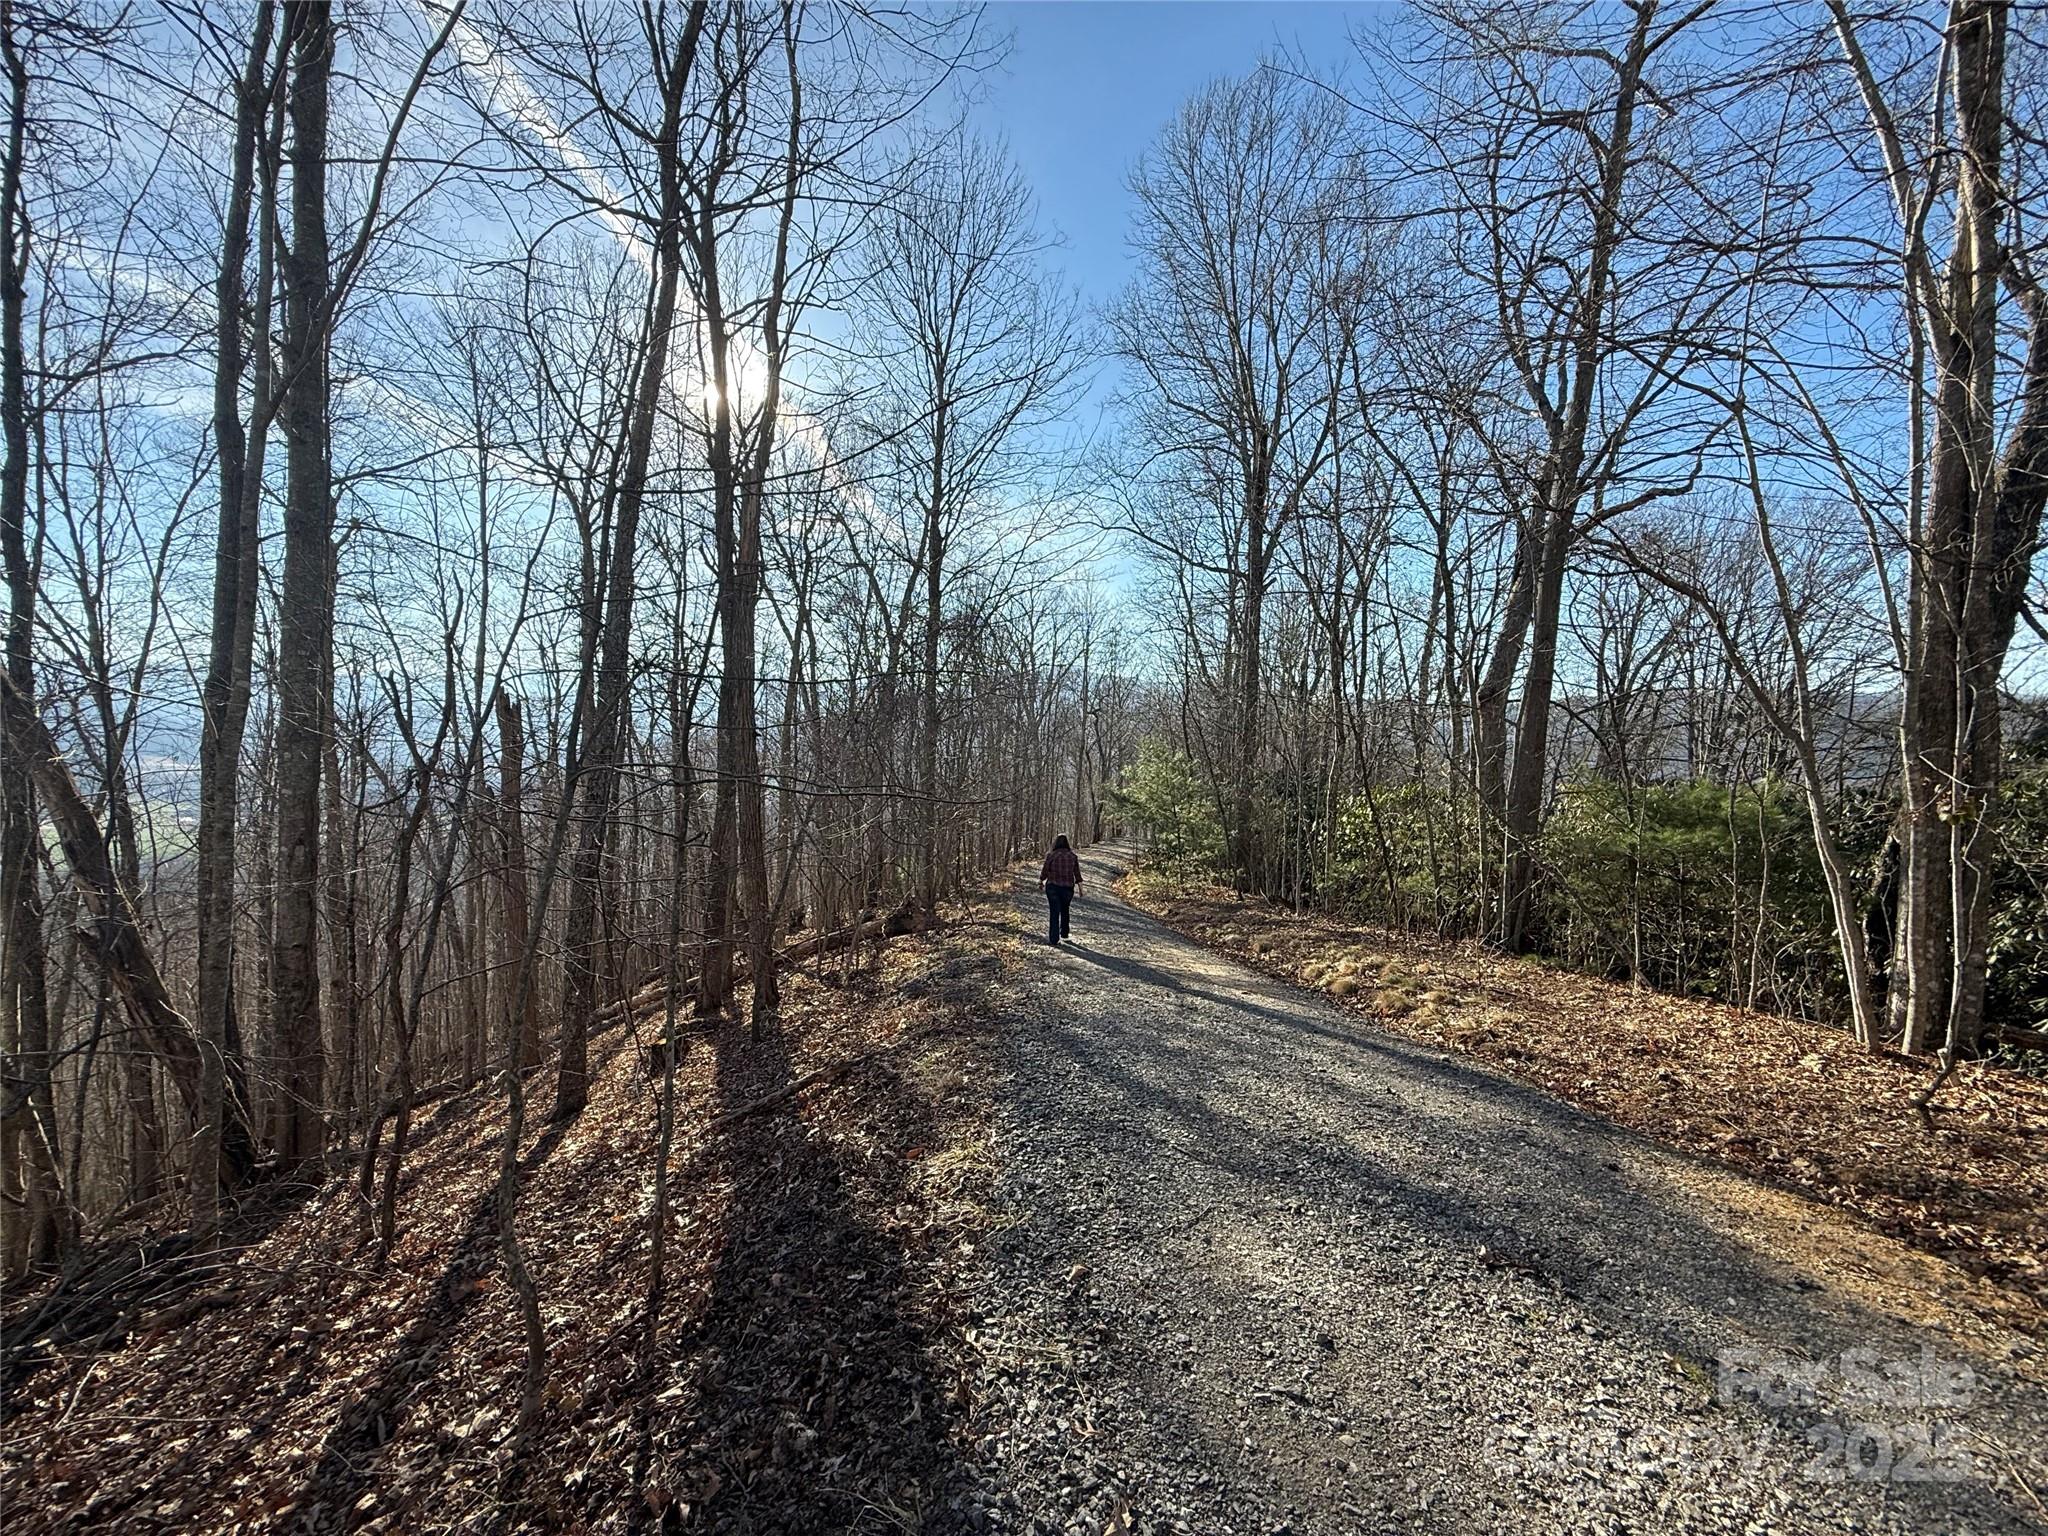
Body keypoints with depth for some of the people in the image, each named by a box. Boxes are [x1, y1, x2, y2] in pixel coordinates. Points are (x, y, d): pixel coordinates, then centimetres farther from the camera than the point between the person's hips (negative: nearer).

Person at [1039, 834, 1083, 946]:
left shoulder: (1051, 855, -9)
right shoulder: (1072, 856, -2)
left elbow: (1045, 871, -3)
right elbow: (1077, 874, 0)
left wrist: (1041, 882, 15)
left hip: (1052, 887, -2)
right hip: (1068, 887, 2)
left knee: (1054, 912, 2)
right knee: (1065, 910, 22)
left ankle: (1054, 938, 0)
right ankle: (1064, 933, 33)